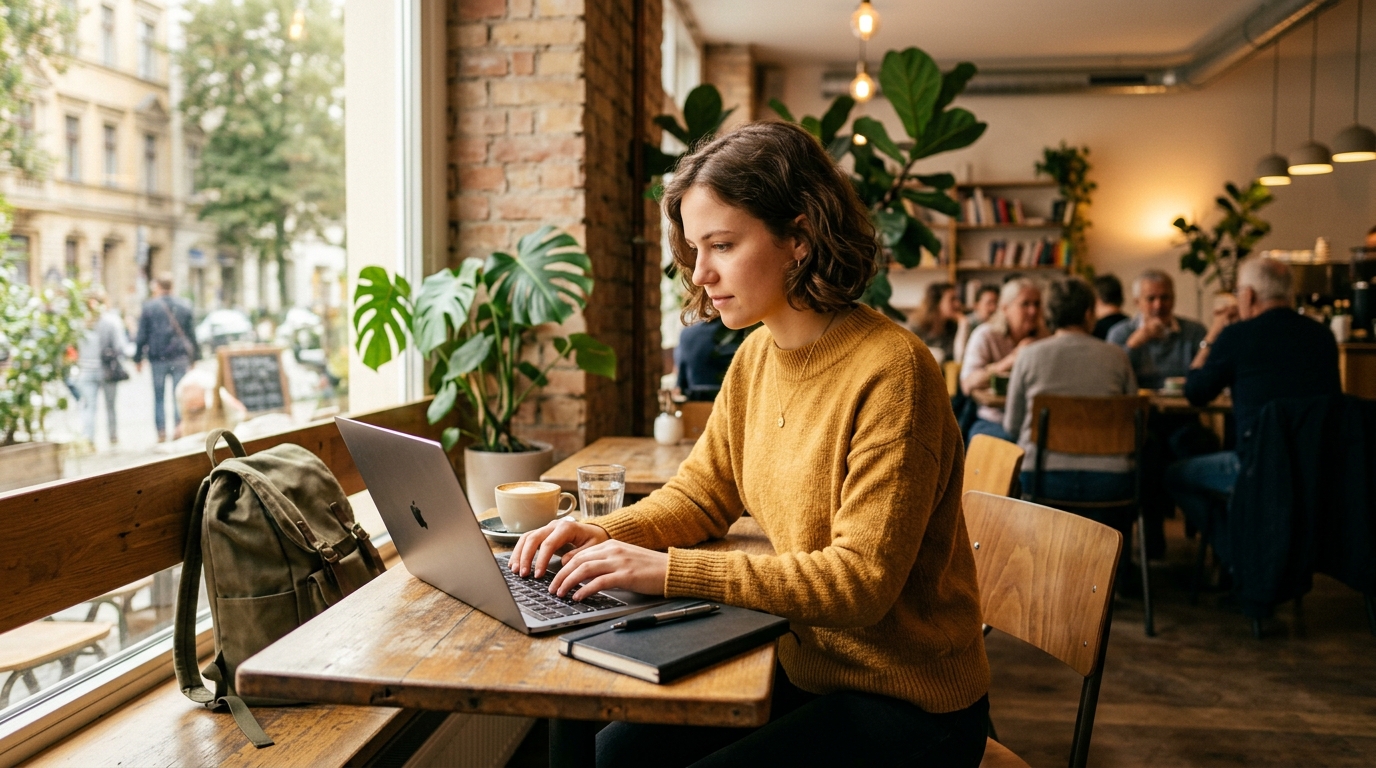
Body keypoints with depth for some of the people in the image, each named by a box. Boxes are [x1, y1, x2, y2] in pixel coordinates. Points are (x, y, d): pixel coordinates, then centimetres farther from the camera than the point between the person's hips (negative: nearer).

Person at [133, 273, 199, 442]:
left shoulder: (148, 307, -1)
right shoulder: (184, 306, 5)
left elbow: (142, 336, 0)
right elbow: (191, 333, 8)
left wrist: (138, 358, 8)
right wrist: (194, 357, 15)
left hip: (158, 358, -2)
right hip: (180, 356, 2)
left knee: (158, 397, 6)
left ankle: (161, 432, 5)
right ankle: (180, 424, -14)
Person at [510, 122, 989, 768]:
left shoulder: (890, 373, -23)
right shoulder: (756, 356, 1)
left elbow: (862, 579, -26)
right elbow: (701, 493, 10)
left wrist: (671, 570, -29)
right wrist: (606, 534, -9)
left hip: (909, 706, -7)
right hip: (804, 668, 7)